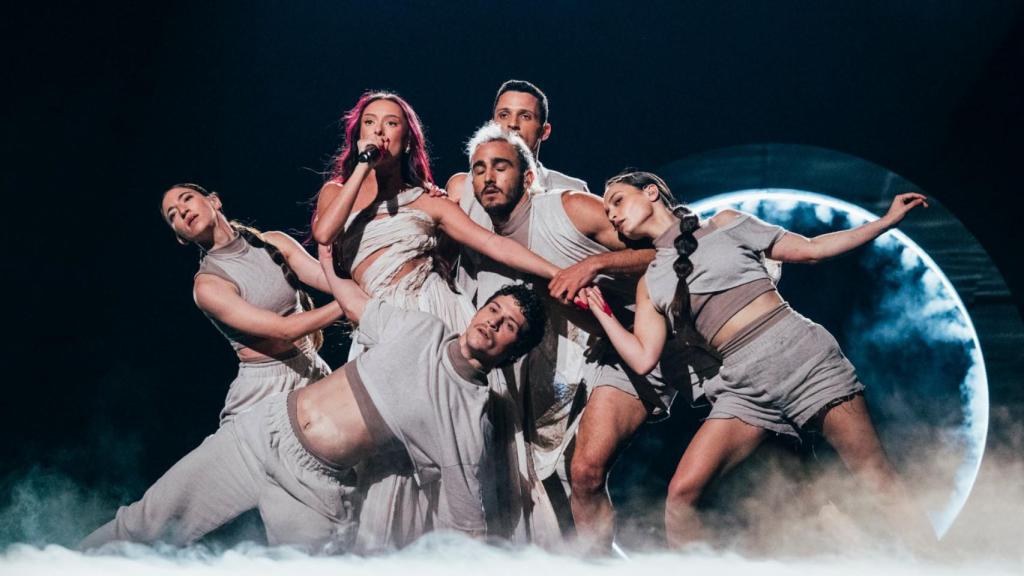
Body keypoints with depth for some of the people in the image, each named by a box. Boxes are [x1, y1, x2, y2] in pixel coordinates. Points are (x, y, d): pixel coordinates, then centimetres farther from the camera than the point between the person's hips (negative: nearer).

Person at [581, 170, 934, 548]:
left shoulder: (723, 224, 11)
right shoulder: (651, 284, 17)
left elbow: (808, 250, 12)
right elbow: (643, 358, 9)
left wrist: (886, 221, 10)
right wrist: (601, 310, 9)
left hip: (802, 352, -2)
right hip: (745, 386, 3)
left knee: (877, 478, -7)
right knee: (682, 492, -13)